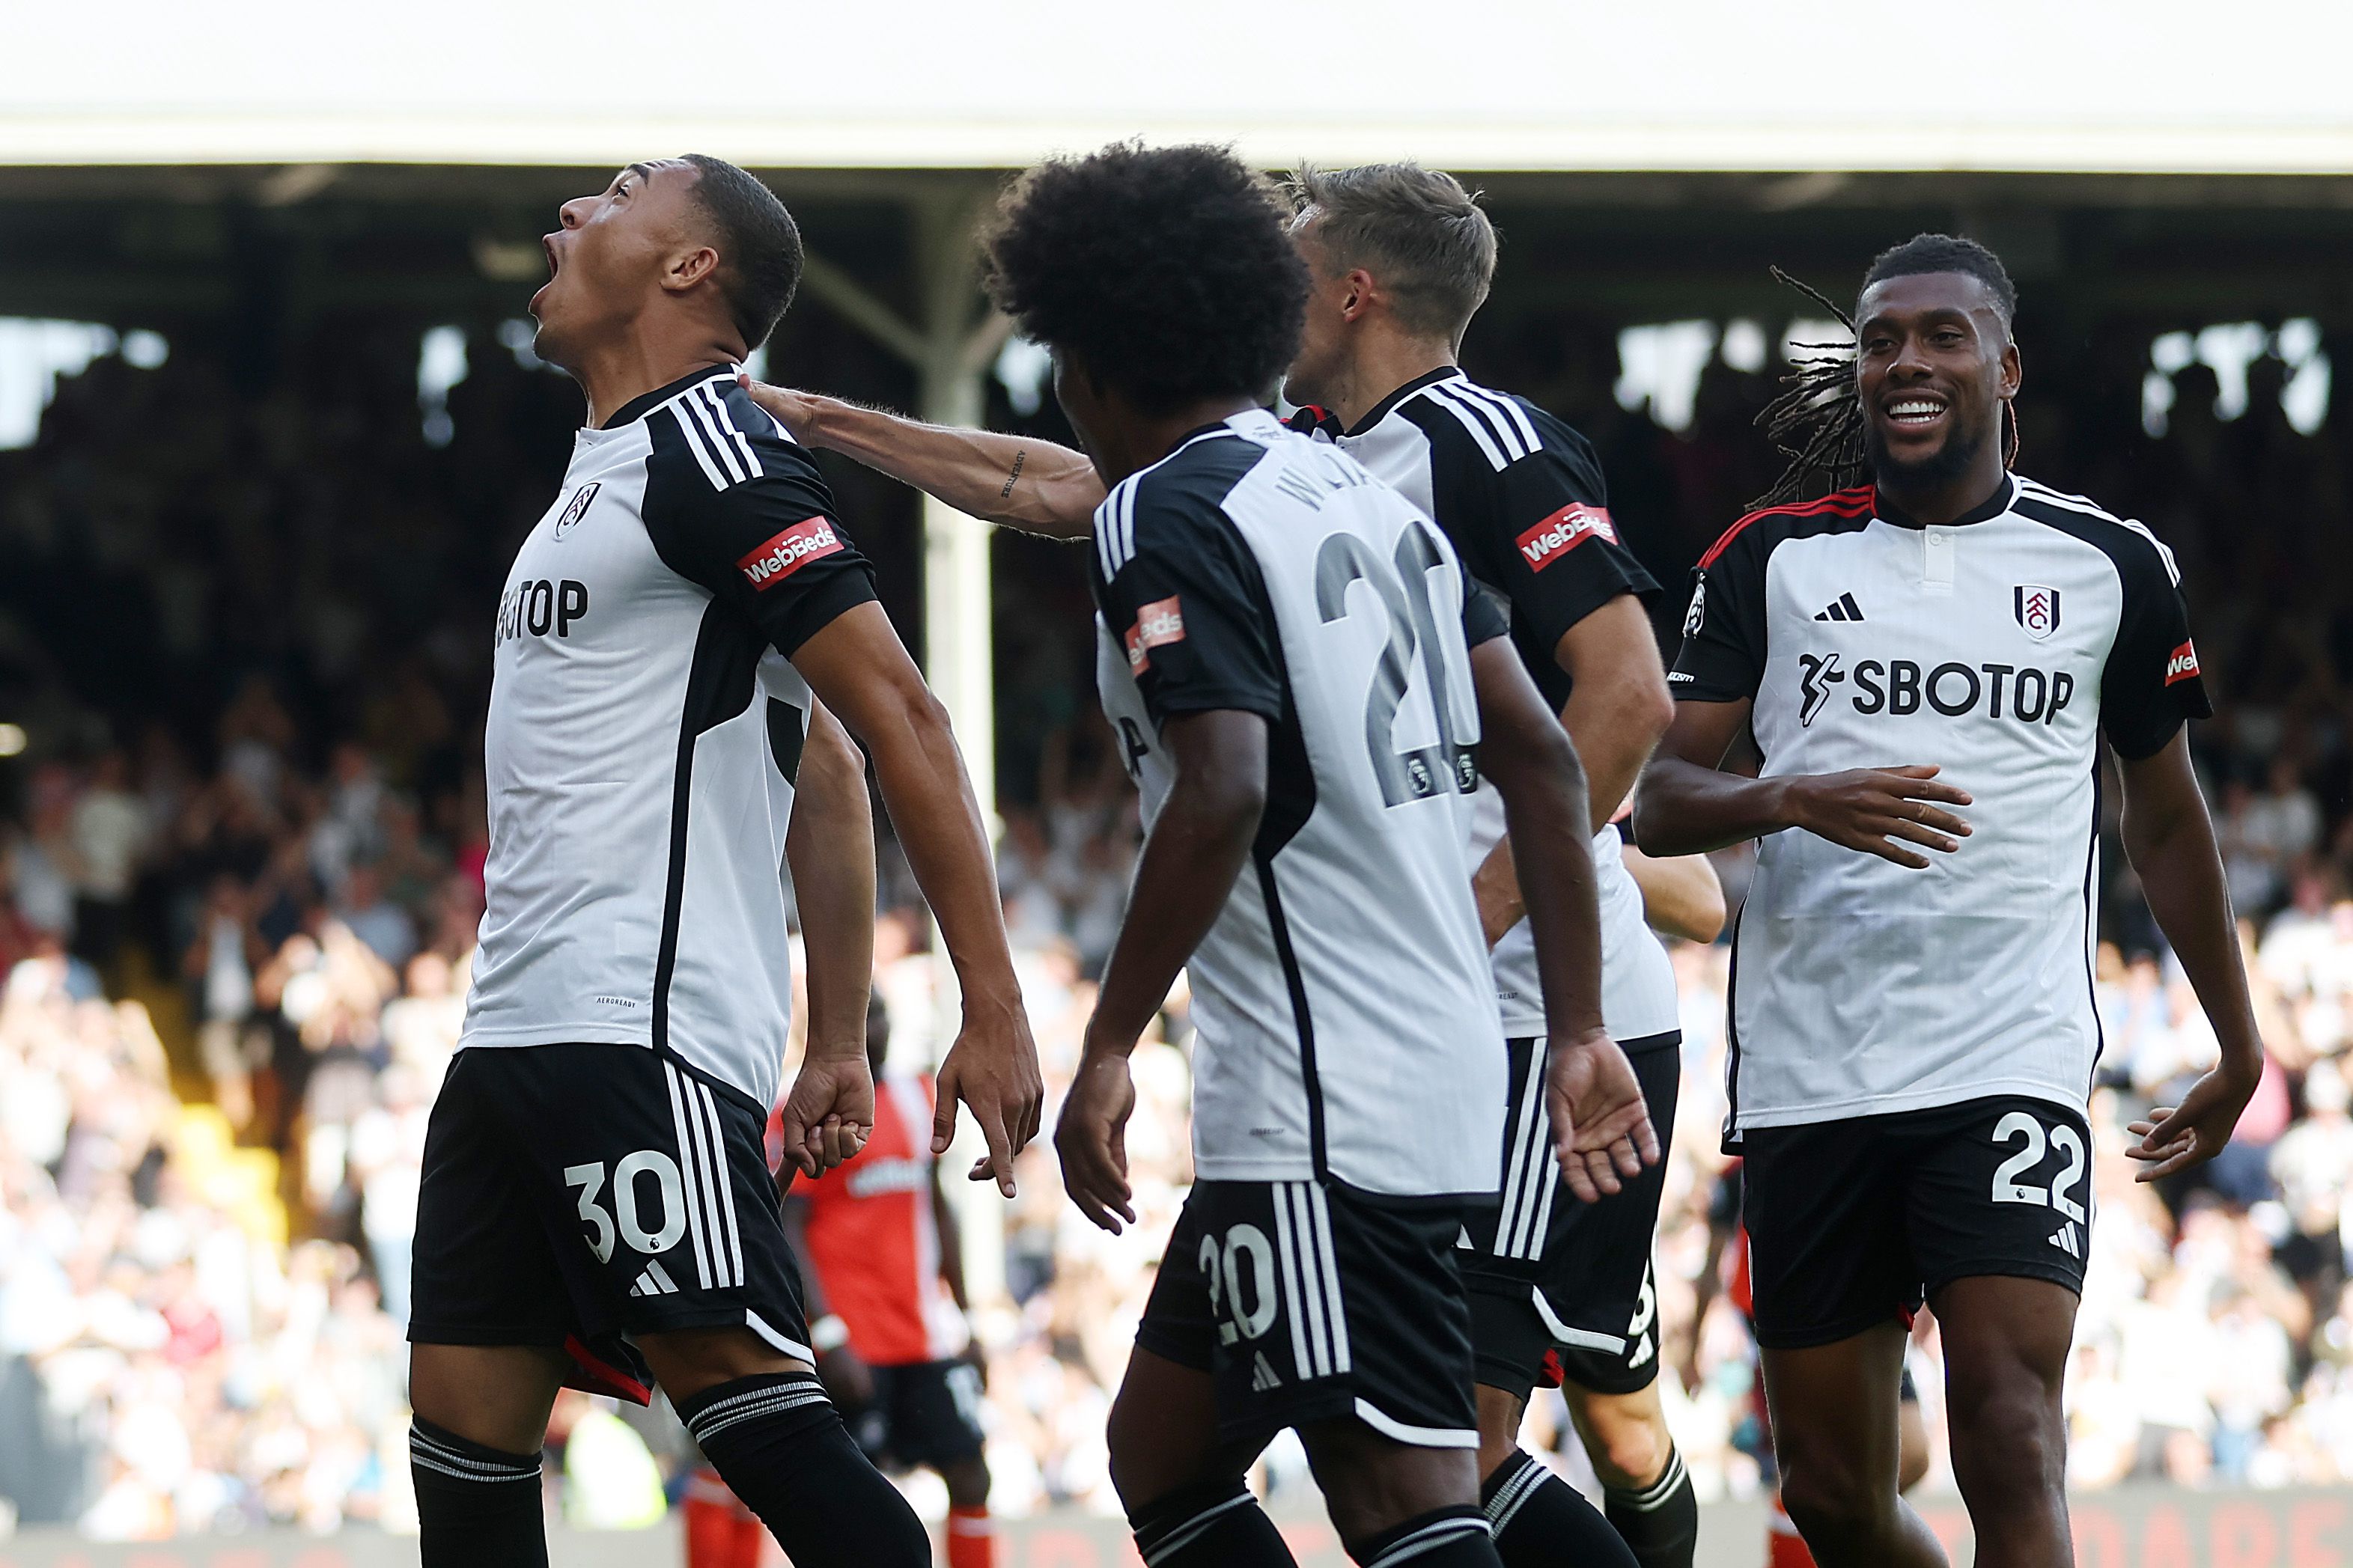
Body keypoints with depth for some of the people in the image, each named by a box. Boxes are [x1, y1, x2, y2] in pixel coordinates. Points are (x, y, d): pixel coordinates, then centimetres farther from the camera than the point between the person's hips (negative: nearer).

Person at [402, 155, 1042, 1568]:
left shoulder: (703, 441, -8)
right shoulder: (613, 465, 23)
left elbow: (897, 715, -15)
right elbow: (828, 776, 26)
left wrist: (995, 1014, -21)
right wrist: (840, 1045, 21)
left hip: (642, 1031, -10)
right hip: (519, 1030, 10)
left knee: (748, 1398, -18)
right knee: (463, 1427, 7)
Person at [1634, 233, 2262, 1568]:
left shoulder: (2111, 569, 8)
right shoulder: (1774, 561, 9)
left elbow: (2166, 818, 20)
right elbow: (1659, 798, 5)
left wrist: (2240, 1053, 23)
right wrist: (1793, 799, -16)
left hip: (2014, 1059, -2)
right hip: (1811, 1078, 2)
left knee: (2007, 1431, -21)